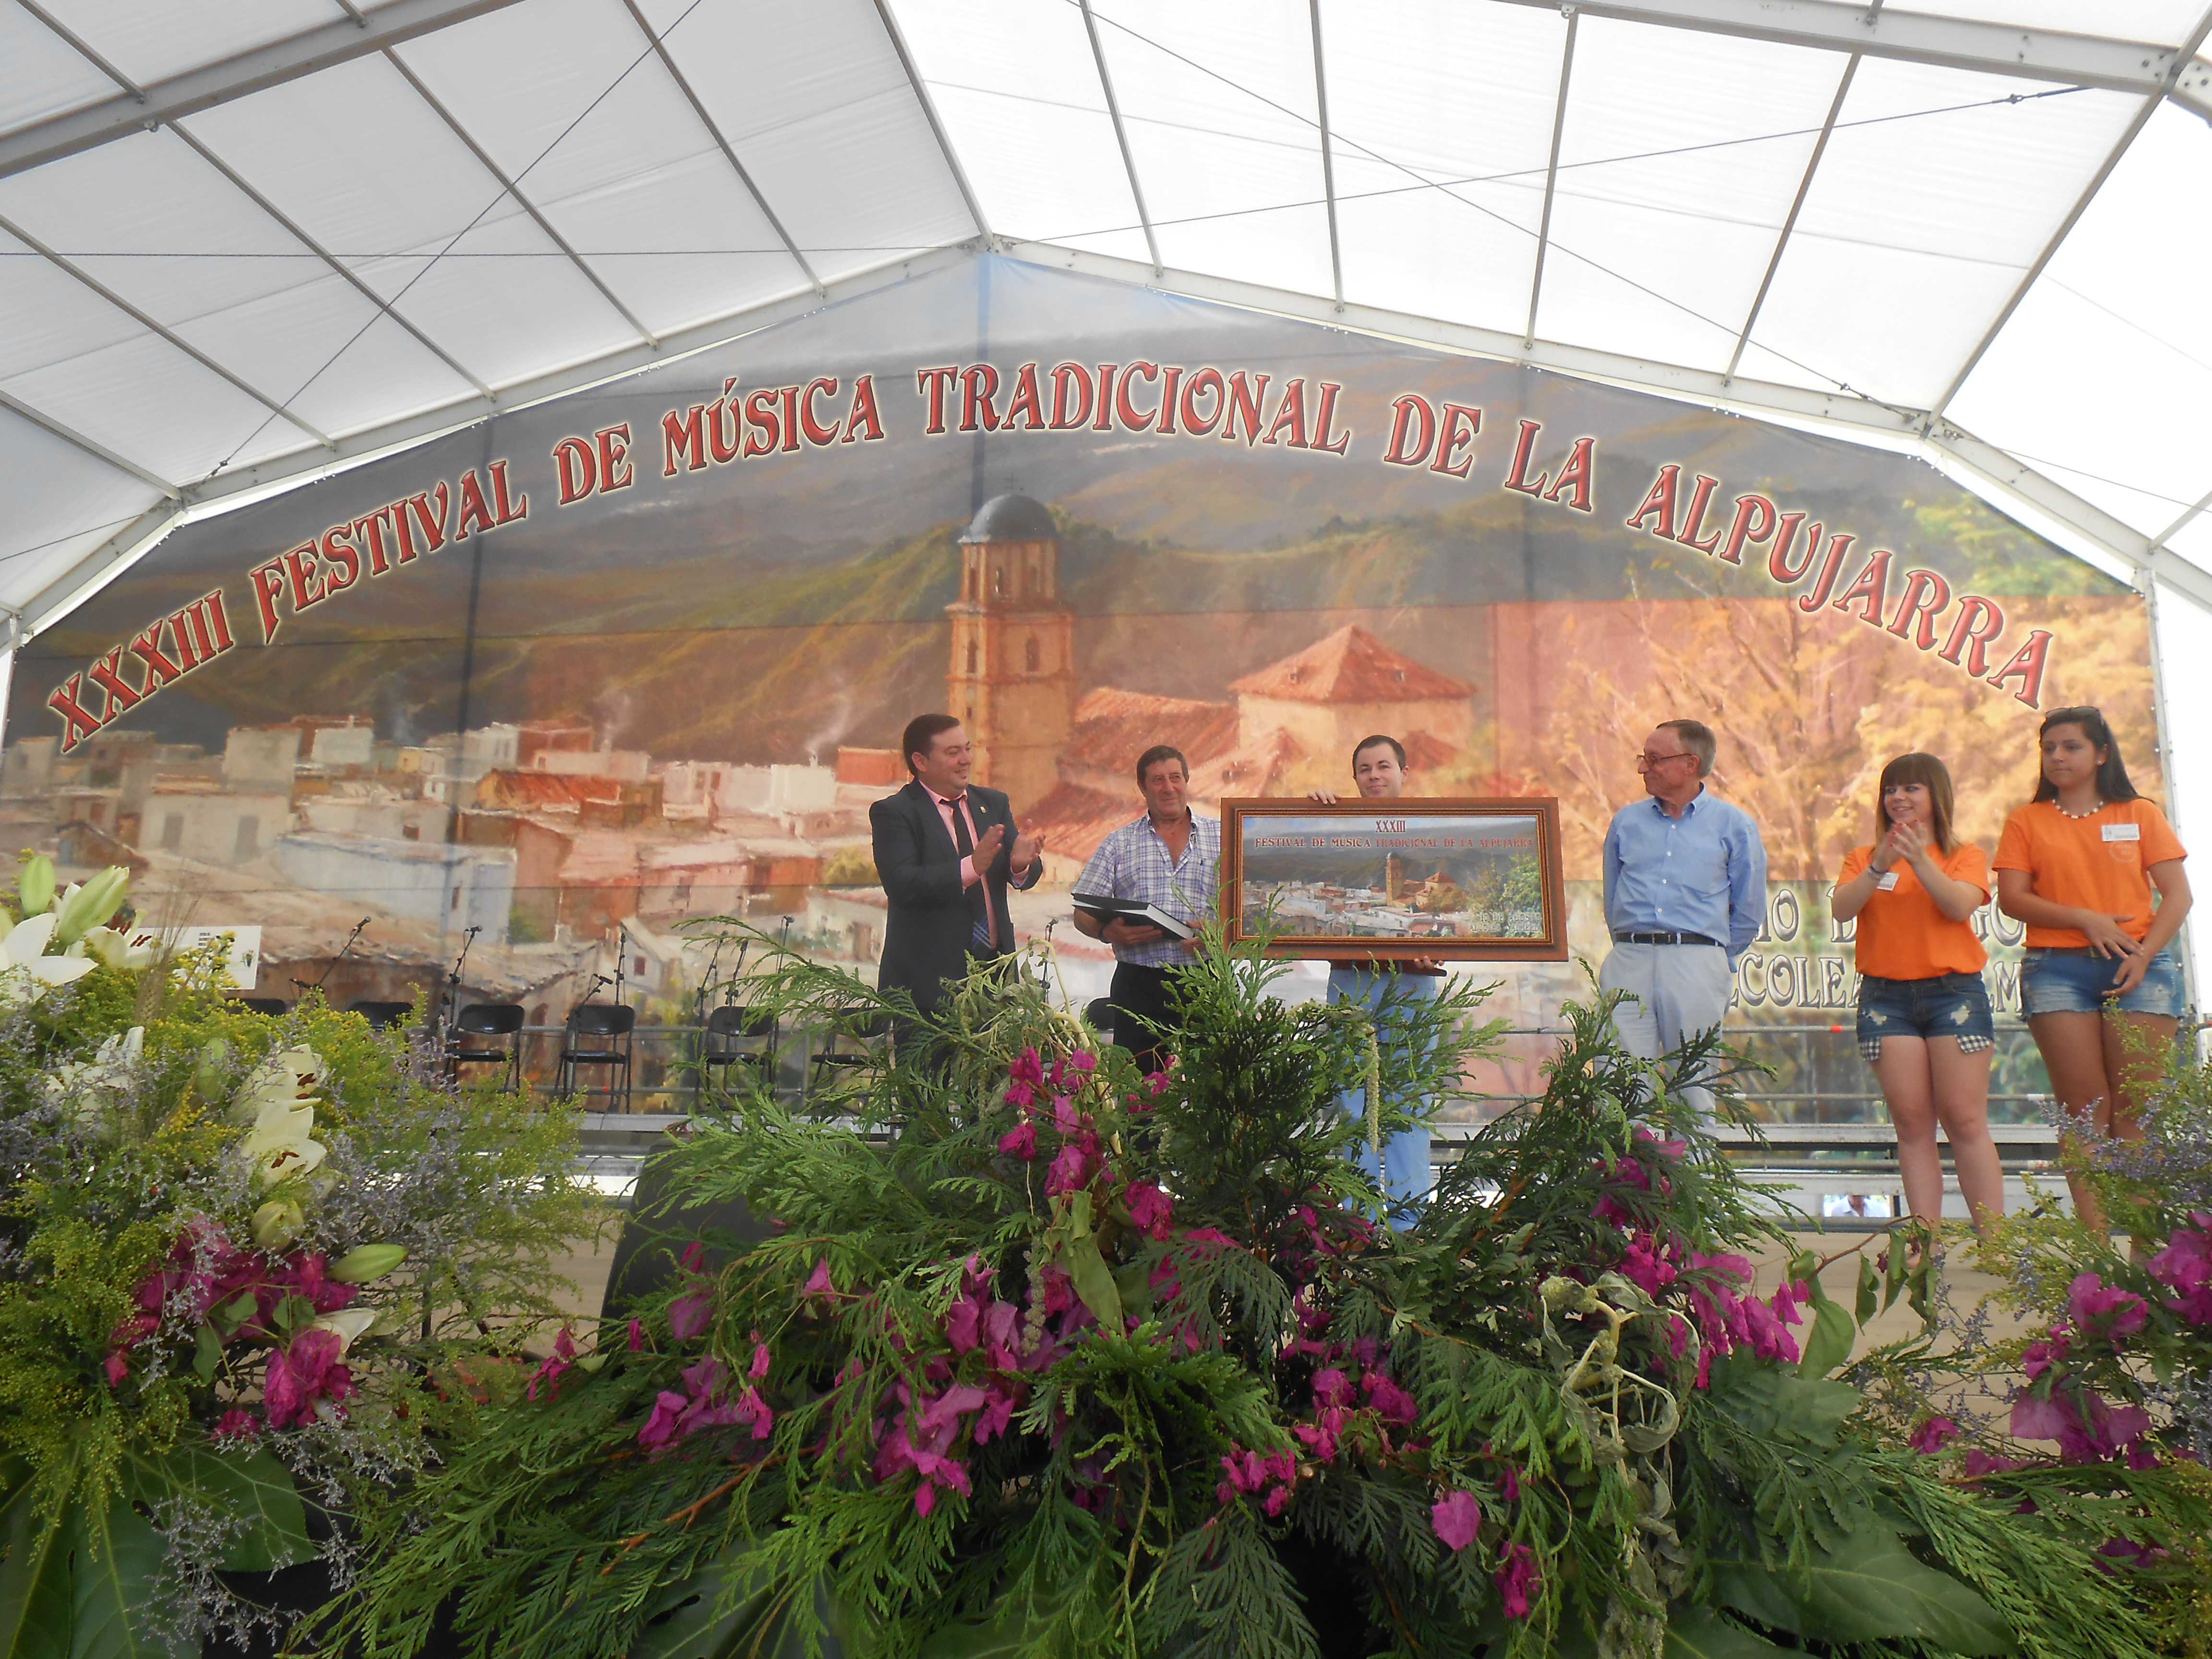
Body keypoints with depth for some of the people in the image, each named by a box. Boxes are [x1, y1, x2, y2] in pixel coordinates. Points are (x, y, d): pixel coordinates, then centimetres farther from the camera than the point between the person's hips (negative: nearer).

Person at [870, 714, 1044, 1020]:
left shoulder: (994, 803, 12)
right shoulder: (892, 812, -5)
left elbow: (1024, 877, 6)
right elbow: (901, 885, -19)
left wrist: (1021, 863, -18)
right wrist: (970, 867, -28)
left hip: (994, 964, 5)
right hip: (928, 975, -5)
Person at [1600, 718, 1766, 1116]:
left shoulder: (1734, 826, 6)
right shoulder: (1626, 821, 13)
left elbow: (1748, 912, 10)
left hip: (1696, 966, -2)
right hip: (1629, 963, 2)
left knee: (1693, 1085, 2)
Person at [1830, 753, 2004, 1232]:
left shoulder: (1964, 854, 11)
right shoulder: (1864, 857, 15)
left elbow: (1962, 906, -9)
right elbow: (1840, 910, -3)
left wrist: (1920, 860, -21)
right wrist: (1880, 868, -17)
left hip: (1954, 990, -1)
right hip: (1886, 995, 1)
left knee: (1965, 1120, -6)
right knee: (1911, 1122, -2)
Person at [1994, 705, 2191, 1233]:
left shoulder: (2141, 814, 12)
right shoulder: (2027, 821, 11)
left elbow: (2178, 895, 5)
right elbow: (2011, 898, 2)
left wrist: (2144, 956, -9)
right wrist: (2085, 920, -10)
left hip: (2138, 969, 0)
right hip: (2057, 971, 0)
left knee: (2137, 1108, -4)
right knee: (2084, 1108, -4)